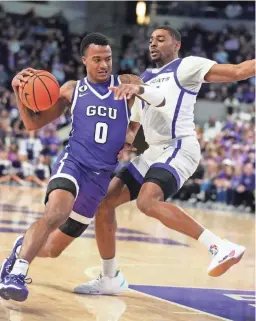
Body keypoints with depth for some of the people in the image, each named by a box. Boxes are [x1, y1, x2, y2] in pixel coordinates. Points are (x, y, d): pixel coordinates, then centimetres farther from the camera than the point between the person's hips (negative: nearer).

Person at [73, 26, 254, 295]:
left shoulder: (187, 66, 0)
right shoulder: (146, 77, 23)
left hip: (179, 148, -8)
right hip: (153, 152, 9)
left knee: (147, 202, -33)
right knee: (104, 202, 4)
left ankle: (220, 247, -31)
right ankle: (109, 279, 15)